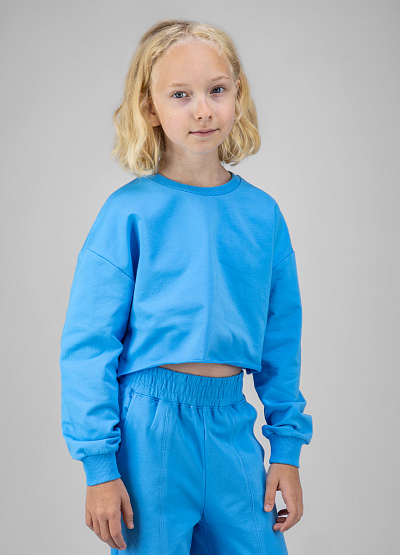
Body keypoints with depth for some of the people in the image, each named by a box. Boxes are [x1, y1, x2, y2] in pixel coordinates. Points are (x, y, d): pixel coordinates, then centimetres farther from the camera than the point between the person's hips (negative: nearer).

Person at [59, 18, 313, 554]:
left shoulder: (262, 213, 5)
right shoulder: (129, 211, -7)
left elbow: (280, 338, 10)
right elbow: (88, 343, -8)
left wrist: (287, 447, 8)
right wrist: (99, 465, -10)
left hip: (232, 428, 4)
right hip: (149, 427, -3)